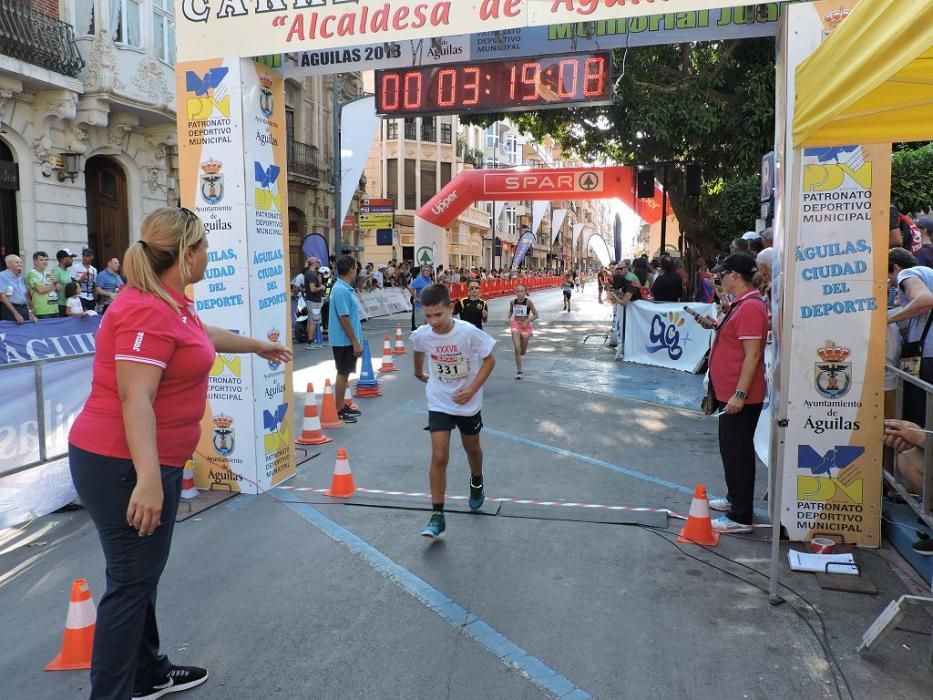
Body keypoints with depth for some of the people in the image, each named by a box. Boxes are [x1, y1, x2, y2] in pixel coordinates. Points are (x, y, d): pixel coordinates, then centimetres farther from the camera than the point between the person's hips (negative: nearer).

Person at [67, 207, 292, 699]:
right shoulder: (148, 311, -22)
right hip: (124, 466, -10)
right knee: (130, 584, 0)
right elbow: (135, 399, -29)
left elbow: (207, 335, 30)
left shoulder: (169, 303, 10)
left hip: (147, 461, 10)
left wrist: (259, 346, 45)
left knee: (142, 575, 20)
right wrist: (147, 479, -33)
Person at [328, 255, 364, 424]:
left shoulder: (346, 288, 11)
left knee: (345, 374, 16)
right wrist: (355, 342, -20)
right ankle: (338, 411, 7)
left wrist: (357, 340, 19)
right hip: (344, 341, -9)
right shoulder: (341, 290, -20)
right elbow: (344, 318, -22)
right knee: (342, 374, -2)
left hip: (348, 341, 9)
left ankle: (343, 407, 25)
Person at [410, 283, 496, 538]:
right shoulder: (422, 335, -16)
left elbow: (489, 360, -12)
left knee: (471, 448, 21)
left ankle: (477, 484, 52)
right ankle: (437, 516, 1)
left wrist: (473, 389, -22)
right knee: (439, 457, -9)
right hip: (439, 403, 1)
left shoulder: (469, 332, -25)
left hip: (468, 402, 0)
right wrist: (419, 373, 25)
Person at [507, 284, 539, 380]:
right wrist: (508, 318, -2)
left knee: (522, 352, 9)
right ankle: (519, 371, -5)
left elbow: (536, 315, -9)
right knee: (517, 348, -13)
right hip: (516, 325, 1)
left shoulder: (528, 302, -13)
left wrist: (526, 322, -19)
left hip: (526, 326, -1)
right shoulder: (512, 302, -3)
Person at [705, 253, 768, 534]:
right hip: (731, 392, 11)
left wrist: (739, 394, -26)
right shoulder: (742, 304, 13)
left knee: (738, 452, -4)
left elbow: (752, 355, -24)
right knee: (732, 449, 21)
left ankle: (740, 517, 4)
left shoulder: (750, 307, -19)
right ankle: (734, 499, 36)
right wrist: (716, 326, 15)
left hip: (740, 397, -11)